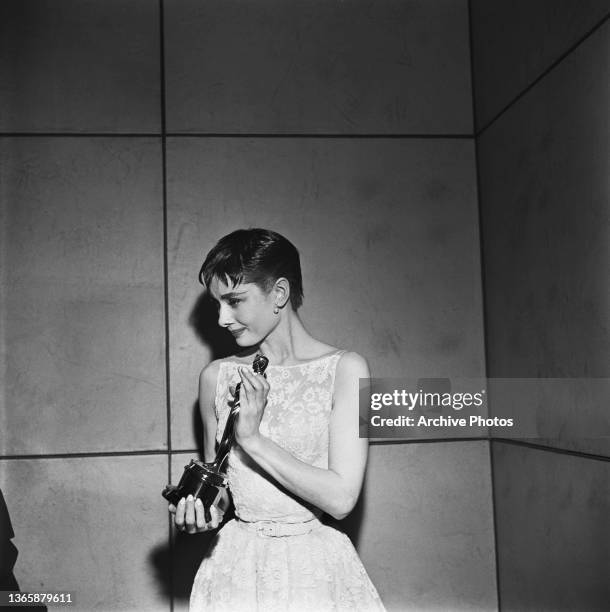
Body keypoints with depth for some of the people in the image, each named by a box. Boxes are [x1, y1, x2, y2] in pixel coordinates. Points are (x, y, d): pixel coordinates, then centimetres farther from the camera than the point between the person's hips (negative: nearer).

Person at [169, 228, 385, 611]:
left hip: (318, 568, -2)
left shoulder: (345, 370, -11)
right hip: (236, 564, 3)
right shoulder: (217, 377, 0)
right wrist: (200, 511, -9)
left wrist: (252, 438, -19)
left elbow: (341, 498, -17)